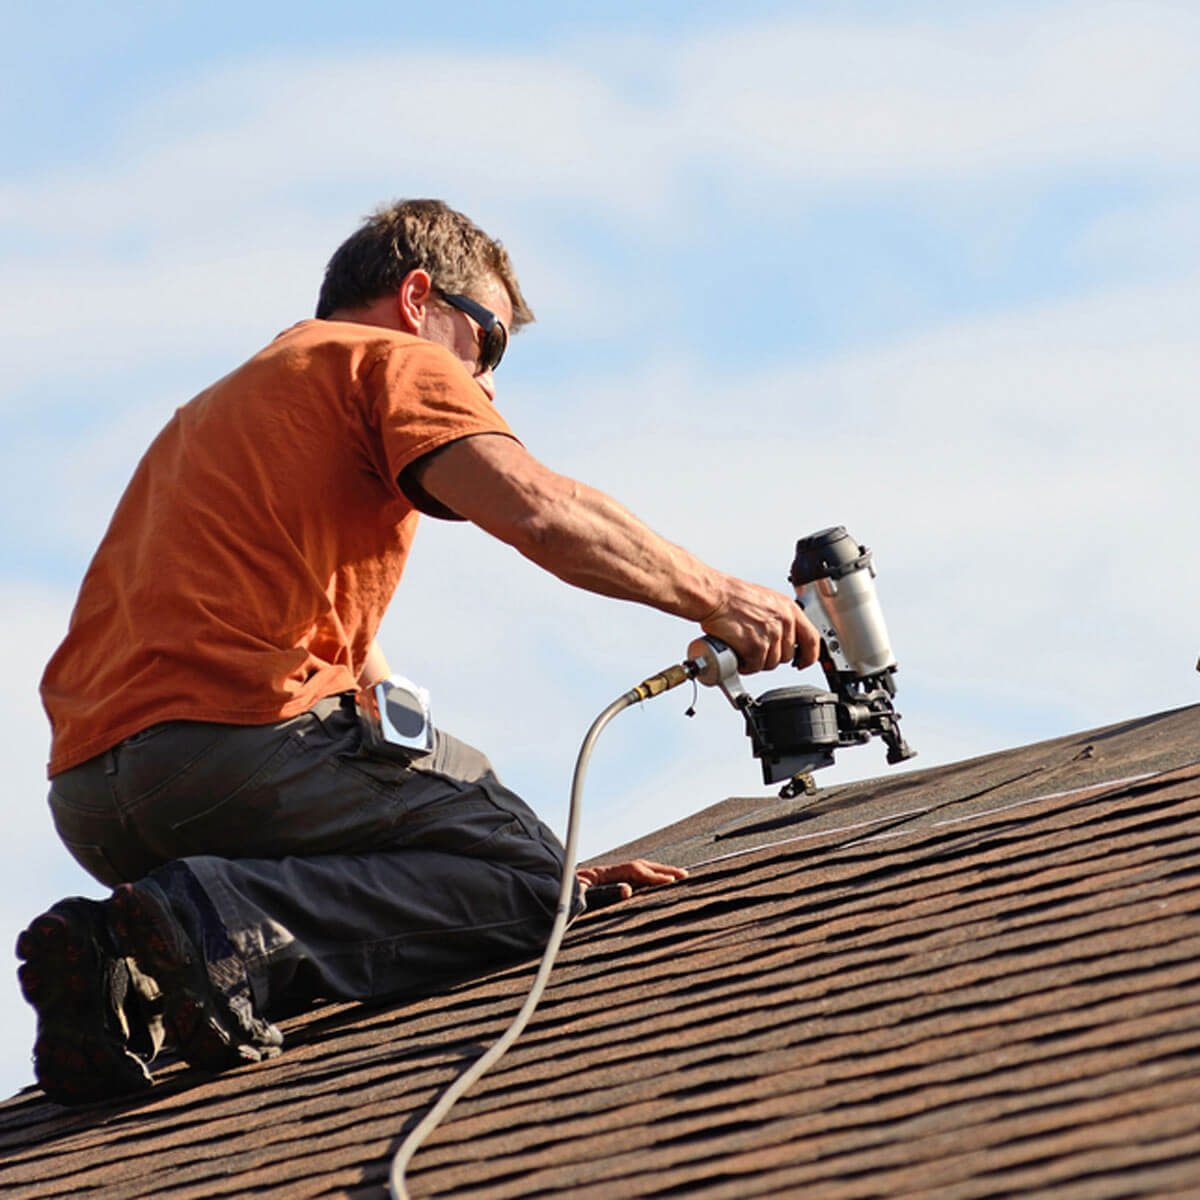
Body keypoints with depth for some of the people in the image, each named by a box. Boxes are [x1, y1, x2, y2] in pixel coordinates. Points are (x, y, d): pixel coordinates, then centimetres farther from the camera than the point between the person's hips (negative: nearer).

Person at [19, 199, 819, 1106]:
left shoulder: (224, 409, 36)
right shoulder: (390, 361, 9)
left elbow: (364, 677, 33)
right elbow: (536, 510, -12)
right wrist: (710, 597, 1)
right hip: (229, 736, -9)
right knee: (524, 877, -1)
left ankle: (133, 979, -5)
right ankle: (225, 925, -21)